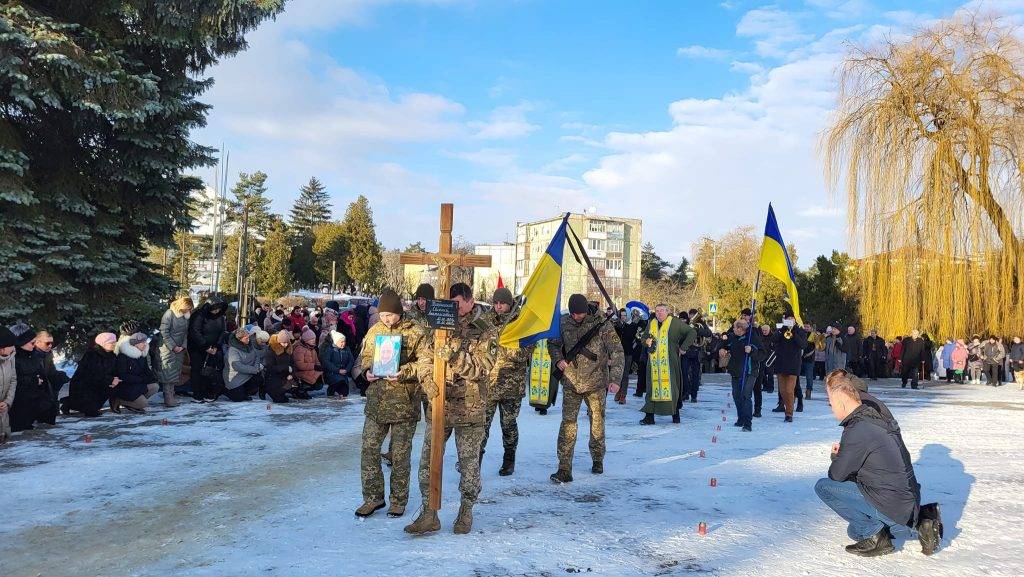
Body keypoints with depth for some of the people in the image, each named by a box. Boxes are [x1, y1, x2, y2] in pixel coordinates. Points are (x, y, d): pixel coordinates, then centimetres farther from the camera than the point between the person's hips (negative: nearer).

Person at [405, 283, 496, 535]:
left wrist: (454, 356, -25)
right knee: (428, 460, 5)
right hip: (438, 404, 4)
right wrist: (428, 380, -13)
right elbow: (425, 358, 7)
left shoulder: (486, 331, -4)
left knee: (469, 463, 7)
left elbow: (481, 367, -14)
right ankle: (429, 514, 15)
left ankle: (466, 511, 26)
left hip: (470, 408, -4)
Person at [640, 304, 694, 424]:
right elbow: (643, 338, 27)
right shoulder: (651, 324, 14)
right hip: (654, 362, 4)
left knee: (672, 386, -2)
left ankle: (675, 413, 9)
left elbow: (692, 333, 3)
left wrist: (683, 347, -2)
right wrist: (646, 341, 4)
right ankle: (649, 416, 3)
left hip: (670, 362, -4)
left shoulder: (675, 323, 0)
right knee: (652, 387, 1)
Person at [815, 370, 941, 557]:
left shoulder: (858, 430, -20)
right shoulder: (877, 417, 8)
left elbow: (837, 475, -12)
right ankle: (921, 518, 18)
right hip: (910, 502, 9)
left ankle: (873, 535, -4)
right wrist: (842, 453, 9)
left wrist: (836, 458, 8)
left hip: (892, 508, -9)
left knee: (823, 487, -9)